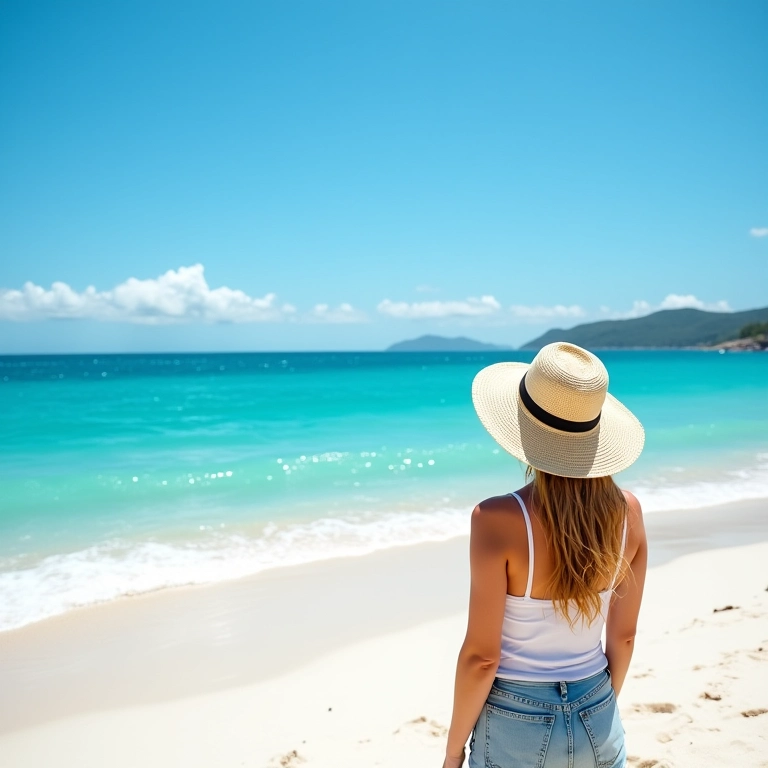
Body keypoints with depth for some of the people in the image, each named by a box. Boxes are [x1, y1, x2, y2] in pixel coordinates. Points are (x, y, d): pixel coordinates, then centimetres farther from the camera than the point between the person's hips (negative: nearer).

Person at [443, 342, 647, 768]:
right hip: (597, 722, 4)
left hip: (518, 725, -4)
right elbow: (623, 637, 1)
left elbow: (481, 656, -18)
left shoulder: (498, 519, -24)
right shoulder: (627, 510, -10)